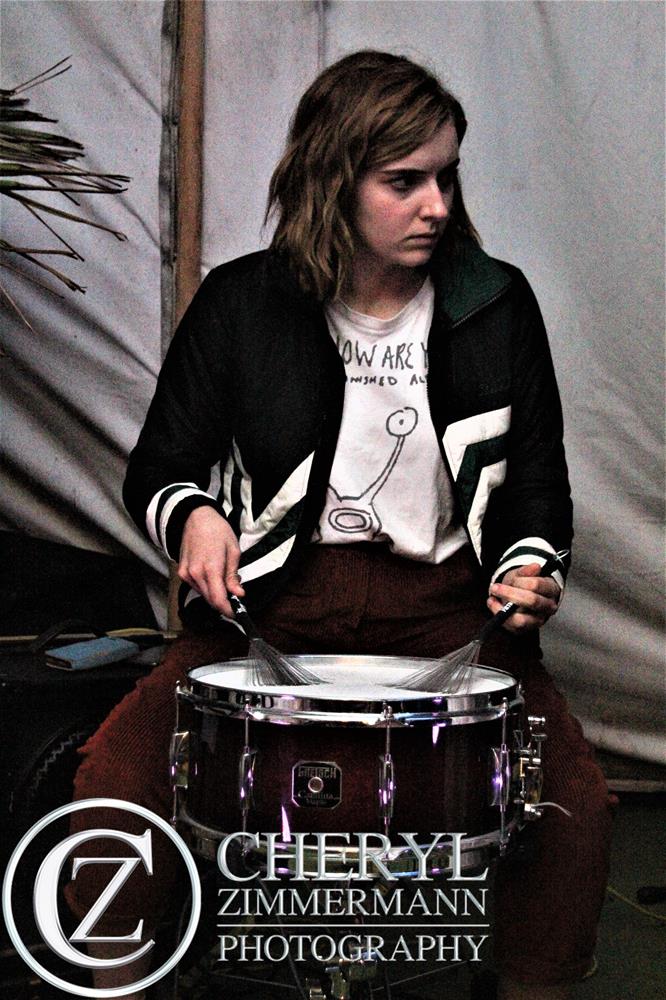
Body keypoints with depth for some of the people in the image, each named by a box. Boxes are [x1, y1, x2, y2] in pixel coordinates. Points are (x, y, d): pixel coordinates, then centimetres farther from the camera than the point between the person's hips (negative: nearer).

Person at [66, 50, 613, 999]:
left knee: (574, 798, -21)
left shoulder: (497, 306, 2)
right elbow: (159, 466, 7)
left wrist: (528, 567, -9)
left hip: (444, 600, 1)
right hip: (275, 592, 0)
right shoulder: (241, 304, -1)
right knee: (115, 768, -19)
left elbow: (536, 477, 11)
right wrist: (194, 515, -16)